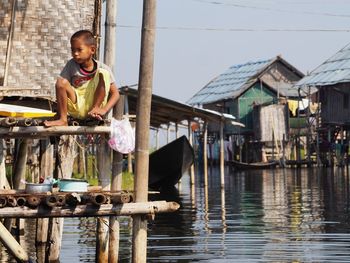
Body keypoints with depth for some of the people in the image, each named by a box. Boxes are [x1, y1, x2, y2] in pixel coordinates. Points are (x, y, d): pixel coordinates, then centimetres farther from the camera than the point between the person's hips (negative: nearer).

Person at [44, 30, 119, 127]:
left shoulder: (102, 68, -6)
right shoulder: (71, 65, -3)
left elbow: (115, 93, -6)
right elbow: (61, 87, -3)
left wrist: (104, 110, -22)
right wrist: (58, 114, -13)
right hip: (76, 109, 1)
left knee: (103, 73, -18)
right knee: (61, 82, -25)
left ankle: (96, 108, -13)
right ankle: (63, 120, -14)